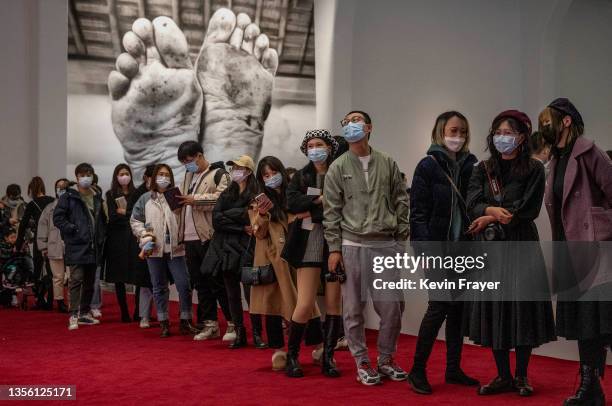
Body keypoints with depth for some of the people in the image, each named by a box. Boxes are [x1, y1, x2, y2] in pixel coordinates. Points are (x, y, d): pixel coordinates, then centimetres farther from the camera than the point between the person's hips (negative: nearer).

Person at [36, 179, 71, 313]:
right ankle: (60, 302, 16)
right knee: (58, 277, 6)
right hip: (55, 248, 2)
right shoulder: (49, 208, 11)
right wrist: (43, 246, 4)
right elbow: (42, 228, 10)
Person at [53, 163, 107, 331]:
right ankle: (74, 316, -11)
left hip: (94, 247, 6)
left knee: (90, 281, 11)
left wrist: (101, 237, 11)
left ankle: (85, 313, 22)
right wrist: (72, 229, -14)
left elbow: (102, 220, 25)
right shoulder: (68, 197, -2)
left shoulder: (97, 198, 16)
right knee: (76, 279, -13)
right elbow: (58, 217, -7)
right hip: (76, 246, -6)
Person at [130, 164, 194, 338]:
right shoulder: (145, 199, 7)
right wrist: (144, 237, -2)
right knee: (159, 287, 9)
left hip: (175, 249, -2)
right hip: (154, 249, 2)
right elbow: (135, 220, 10)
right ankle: (164, 323, 18)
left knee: (184, 285, -4)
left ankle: (185, 321, 9)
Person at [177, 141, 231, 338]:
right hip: (190, 238, 8)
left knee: (218, 283, -5)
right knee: (200, 284, 10)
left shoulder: (218, 174, -4)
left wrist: (196, 200, -18)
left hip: (210, 237, -7)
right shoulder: (188, 176, 20)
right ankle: (210, 324, 18)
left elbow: (222, 198, -18)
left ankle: (233, 324, 3)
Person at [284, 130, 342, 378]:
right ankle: (292, 355, 11)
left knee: (334, 303, 1)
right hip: (309, 246, 0)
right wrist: (321, 200, -13)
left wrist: (312, 213, -11)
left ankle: (328, 357, 13)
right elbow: (292, 203, -8)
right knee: (305, 305, -6)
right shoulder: (301, 177, 10)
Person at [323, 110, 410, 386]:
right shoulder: (338, 167, 4)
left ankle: (386, 359, 22)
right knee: (354, 308, 3)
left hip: (387, 245, 2)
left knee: (392, 306, 4)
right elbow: (331, 211, 1)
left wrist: (401, 232, 3)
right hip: (353, 246, -1)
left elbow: (401, 200, 12)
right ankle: (362, 363, 16)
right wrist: (334, 248, -3)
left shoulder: (387, 164, 10)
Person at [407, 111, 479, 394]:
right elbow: (418, 212, -9)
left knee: (458, 308, 8)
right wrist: (424, 250, -16)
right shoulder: (428, 166, -4)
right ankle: (418, 371, 6)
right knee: (438, 307, -7)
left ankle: (453, 369, 20)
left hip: (465, 249, 5)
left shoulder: (471, 166, 9)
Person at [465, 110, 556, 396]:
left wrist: (490, 218, -8)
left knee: (523, 306, -4)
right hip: (491, 247, 3)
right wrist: (494, 210, -23)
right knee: (494, 308, 1)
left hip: (522, 246, -3)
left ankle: (521, 376, 9)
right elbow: (472, 203, -3)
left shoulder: (534, 169, 1)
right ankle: (503, 377, 10)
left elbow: (528, 209, -8)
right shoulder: (483, 169, 10)